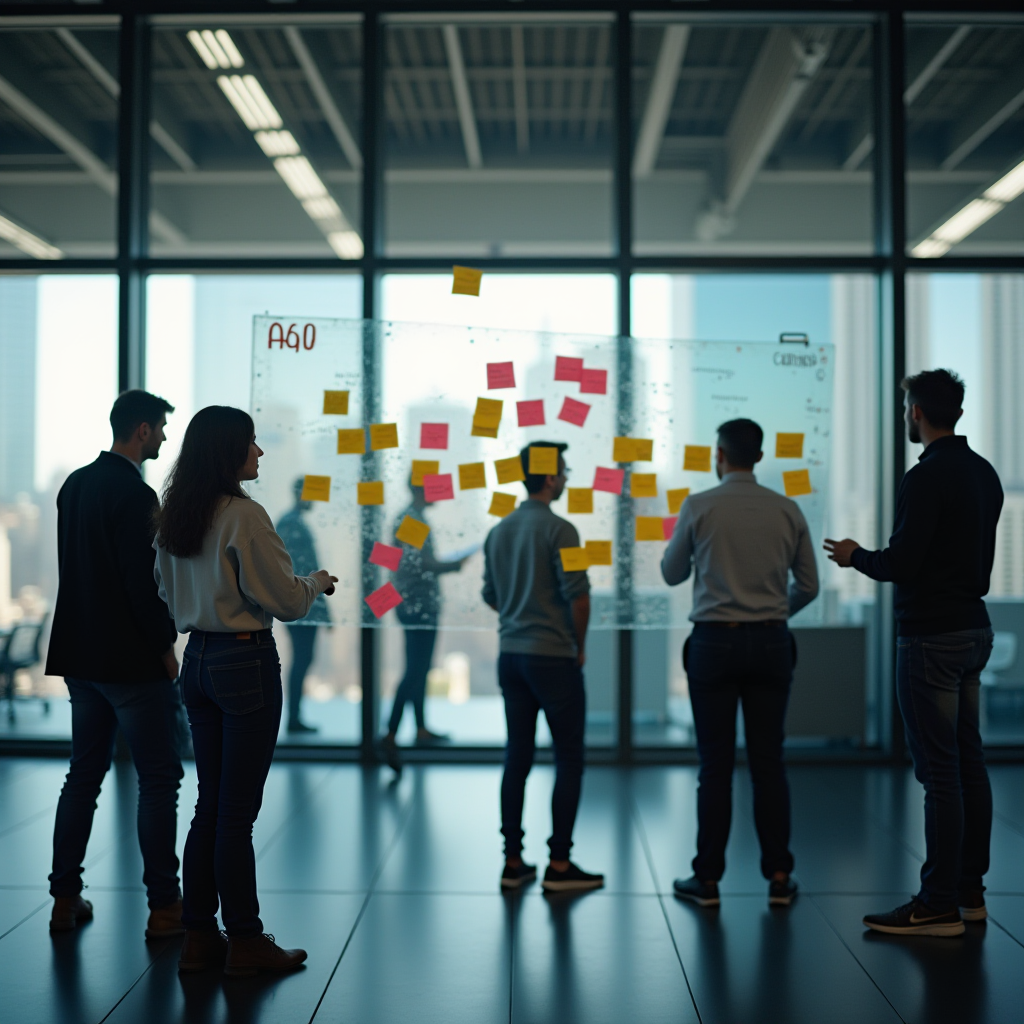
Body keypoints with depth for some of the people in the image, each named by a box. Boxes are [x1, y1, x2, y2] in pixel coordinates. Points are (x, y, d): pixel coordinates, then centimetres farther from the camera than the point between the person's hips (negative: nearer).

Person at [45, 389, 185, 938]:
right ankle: (164, 906, 4)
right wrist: (165, 647, -9)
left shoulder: (74, 485, 10)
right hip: (133, 660, -8)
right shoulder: (135, 495, -17)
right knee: (158, 779, 0)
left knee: (84, 774, 15)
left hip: (82, 656, 8)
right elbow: (142, 582, -20)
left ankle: (65, 898, 20)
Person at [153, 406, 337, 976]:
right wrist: (319, 581, 7)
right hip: (246, 661, -8)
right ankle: (245, 943, 10)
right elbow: (288, 601, -13)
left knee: (210, 805, 14)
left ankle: (199, 936, 20)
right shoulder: (244, 515, -16)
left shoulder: (173, 518, 8)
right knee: (238, 811, 0)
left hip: (197, 660, 8)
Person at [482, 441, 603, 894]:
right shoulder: (558, 529, -13)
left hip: (511, 654, 7)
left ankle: (513, 861, 13)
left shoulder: (498, 531, 9)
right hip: (553, 657, -7)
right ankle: (559, 865, 2)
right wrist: (579, 646, -3)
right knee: (569, 759, 2)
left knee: (517, 757, 10)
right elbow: (578, 597, -17)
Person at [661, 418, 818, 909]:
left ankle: (708, 878, 6)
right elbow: (808, 585, 10)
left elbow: (672, 573, 7)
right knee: (768, 762, 7)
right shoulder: (787, 510, 3)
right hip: (770, 643, 2)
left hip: (714, 642, -2)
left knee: (715, 764, 2)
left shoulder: (698, 507, -5)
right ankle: (778, 877, 8)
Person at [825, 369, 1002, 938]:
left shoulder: (926, 478, -17)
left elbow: (900, 564, -21)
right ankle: (970, 891, 20)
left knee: (939, 769, -7)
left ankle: (939, 906, -4)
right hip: (975, 629, 9)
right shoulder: (984, 474, 13)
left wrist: (855, 556, -1)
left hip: (931, 638, -9)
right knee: (968, 763, 12)